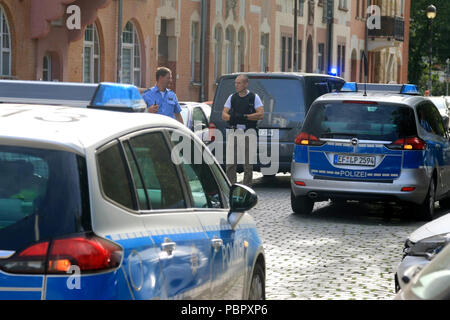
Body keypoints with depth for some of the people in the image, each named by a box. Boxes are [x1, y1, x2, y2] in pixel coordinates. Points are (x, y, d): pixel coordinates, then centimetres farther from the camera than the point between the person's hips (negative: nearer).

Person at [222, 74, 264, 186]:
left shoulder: (254, 97, 4)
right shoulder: (232, 97, 14)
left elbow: (261, 115, -7)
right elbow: (224, 115, 9)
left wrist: (244, 117, -16)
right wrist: (231, 117, -14)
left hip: (249, 132, -3)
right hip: (234, 132, 3)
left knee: (248, 164, -1)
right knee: (230, 163, -2)